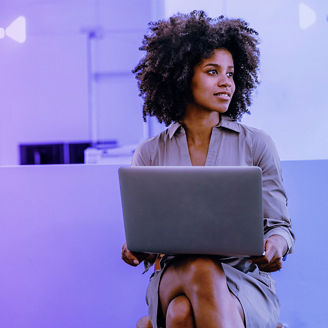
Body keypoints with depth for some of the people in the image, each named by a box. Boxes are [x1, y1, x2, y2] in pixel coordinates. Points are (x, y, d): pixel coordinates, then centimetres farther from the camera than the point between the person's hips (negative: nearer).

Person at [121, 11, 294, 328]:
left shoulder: (256, 144, 6)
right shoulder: (149, 153, 9)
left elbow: (280, 226, 7)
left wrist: (274, 247, -18)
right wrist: (134, 249, -13)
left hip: (244, 278, -1)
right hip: (173, 276, 1)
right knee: (201, 270, -37)